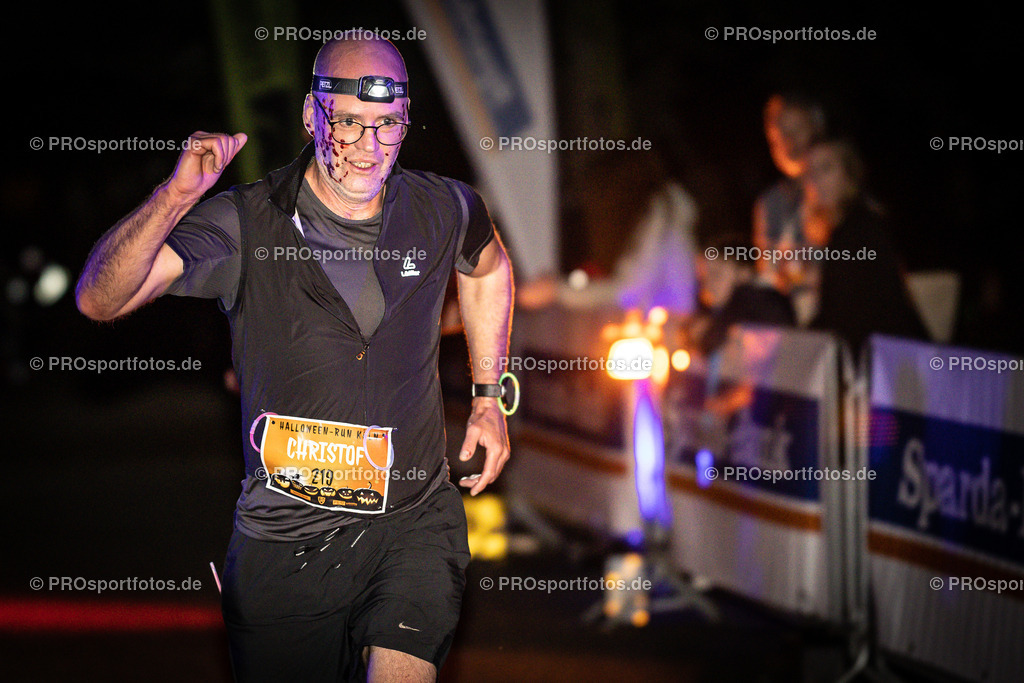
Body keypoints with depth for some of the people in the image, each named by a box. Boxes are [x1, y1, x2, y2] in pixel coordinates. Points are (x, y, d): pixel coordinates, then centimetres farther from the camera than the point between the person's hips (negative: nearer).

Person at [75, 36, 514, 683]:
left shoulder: (443, 210, -1)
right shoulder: (244, 224, -10)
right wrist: (176, 196, -34)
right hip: (285, 538, 0)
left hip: (415, 521, 0)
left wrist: (489, 397, 21)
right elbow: (99, 299, -20)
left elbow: (488, 266, 24)